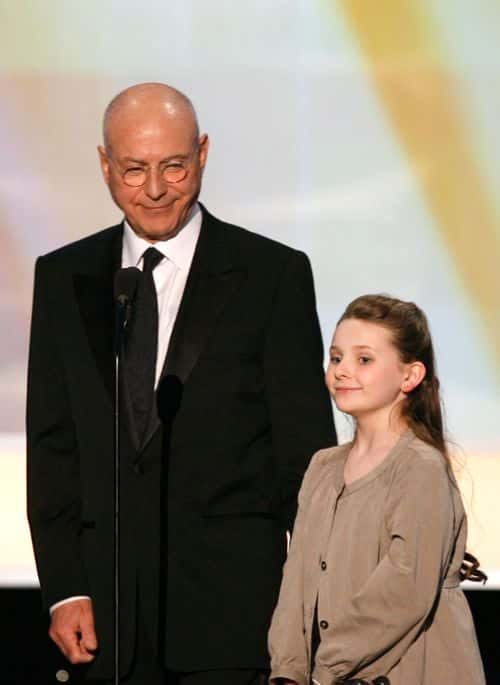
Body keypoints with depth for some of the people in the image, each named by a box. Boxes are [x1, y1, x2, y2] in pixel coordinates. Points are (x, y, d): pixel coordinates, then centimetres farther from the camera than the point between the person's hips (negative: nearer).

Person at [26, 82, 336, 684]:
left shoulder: (274, 274, 0)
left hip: (234, 602, -3)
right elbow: (51, 445, 9)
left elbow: (306, 447, 0)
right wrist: (63, 589, 0)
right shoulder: (63, 278, 10)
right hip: (110, 607, 3)